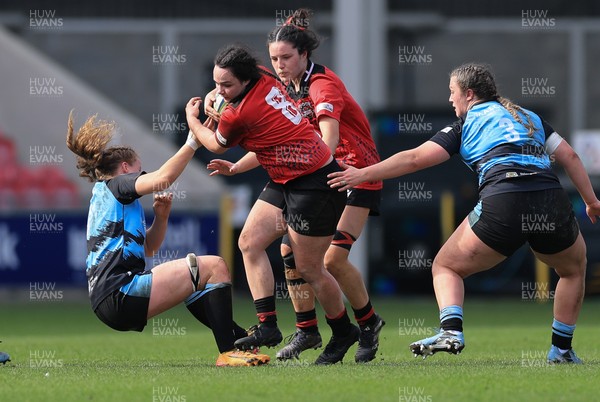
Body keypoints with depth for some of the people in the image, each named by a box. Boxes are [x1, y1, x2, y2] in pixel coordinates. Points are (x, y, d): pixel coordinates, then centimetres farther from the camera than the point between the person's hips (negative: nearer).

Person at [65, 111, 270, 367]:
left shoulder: (102, 197, 29)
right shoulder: (112, 185, 3)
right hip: (118, 292, -10)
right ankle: (227, 352, -14)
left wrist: (161, 216, 13)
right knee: (214, 267, -7)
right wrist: (193, 141, -12)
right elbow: (162, 178, -16)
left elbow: (147, 248, 29)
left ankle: (240, 338, 32)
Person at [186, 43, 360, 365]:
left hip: (314, 186, -10)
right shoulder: (265, 79, -1)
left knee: (308, 269, -1)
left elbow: (216, 146, 1)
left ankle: (343, 332, 20)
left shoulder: (239, 115, -23)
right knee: (249, 242, 3)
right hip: (288, 182, 10)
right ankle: (267, 326, 0)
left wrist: (192, 119, 17)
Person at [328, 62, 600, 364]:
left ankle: (451, 330, -10)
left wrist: (364, 174, 14)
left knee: (445, 267, 15)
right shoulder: (530, 118, 28)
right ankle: (562, 349, 25)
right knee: (574, 270, 31)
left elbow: (415, 159, 9)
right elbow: (569, 156, 22)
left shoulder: (465, 125, 16)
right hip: (552, 201, 3)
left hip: (502, 203, -3)